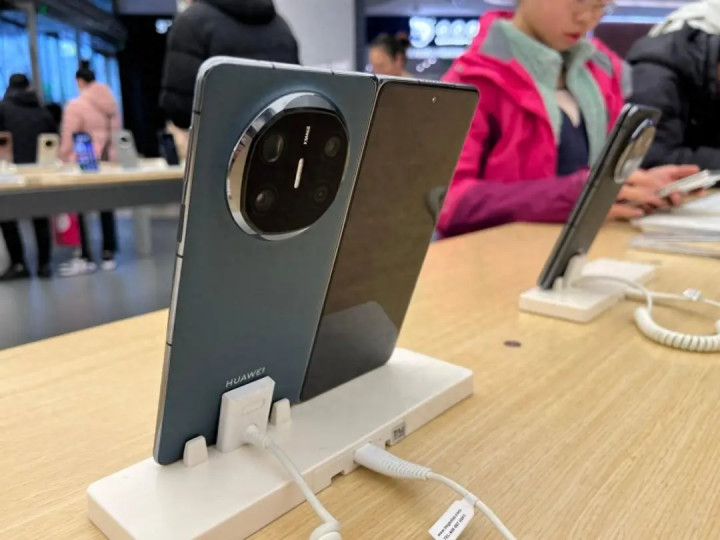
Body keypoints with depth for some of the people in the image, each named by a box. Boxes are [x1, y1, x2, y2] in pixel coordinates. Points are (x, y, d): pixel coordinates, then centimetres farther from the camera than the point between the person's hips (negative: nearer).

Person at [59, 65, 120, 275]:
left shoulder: (75, 105, -9)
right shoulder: (111, 103, 6)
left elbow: (67, 140, -8)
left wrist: (63, 161, 1)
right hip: (108, 160, 6)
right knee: (106, 207, 9)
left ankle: (86, 258, 4)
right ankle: (108, 255, 13)